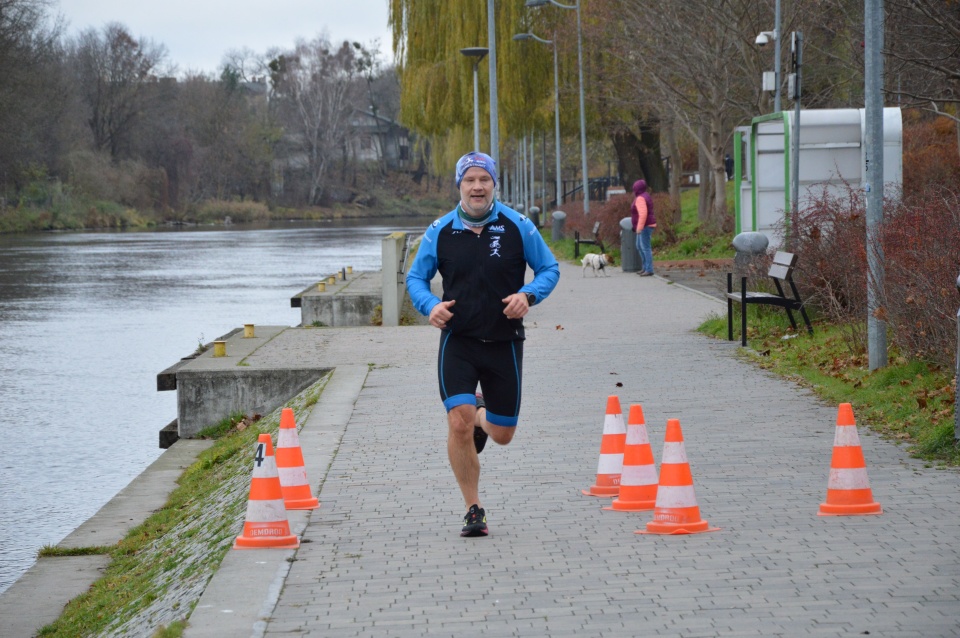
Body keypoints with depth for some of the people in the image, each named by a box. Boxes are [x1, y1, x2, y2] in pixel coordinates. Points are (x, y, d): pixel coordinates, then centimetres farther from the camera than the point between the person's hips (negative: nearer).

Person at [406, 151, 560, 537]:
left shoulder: (518, 226, -2)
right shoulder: (439, 232, -1)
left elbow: (550, 268, 6)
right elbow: (416, 277, 10)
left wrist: (529, 295, -14)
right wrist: (430, 305, -11)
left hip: (504, 342, 1)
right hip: (458, 342, -1)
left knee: (503, 433, 8)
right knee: (458, 423, -18)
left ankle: (482, 418, 48)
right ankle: (473, 510, -3)